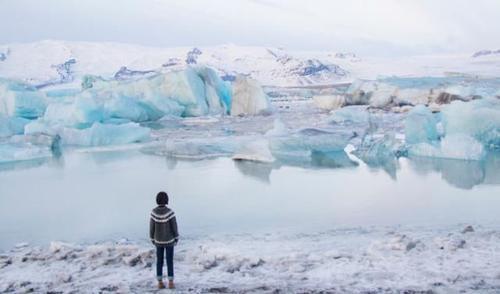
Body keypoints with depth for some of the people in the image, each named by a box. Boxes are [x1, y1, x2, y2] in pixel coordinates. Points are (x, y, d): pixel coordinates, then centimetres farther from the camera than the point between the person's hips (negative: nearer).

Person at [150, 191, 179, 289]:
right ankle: (170, 283, 9)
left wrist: (152, 239, 9)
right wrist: (177, 238, 2)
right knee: (170, 262, 7)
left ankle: (160, 283, 15)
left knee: (159, 261, 13)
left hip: (159, 240, 2)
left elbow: (152, 226, -6)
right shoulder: (170, 212, -21)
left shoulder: (154, 212, -13)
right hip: (169, 240, -2)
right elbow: (174, 226, -14)